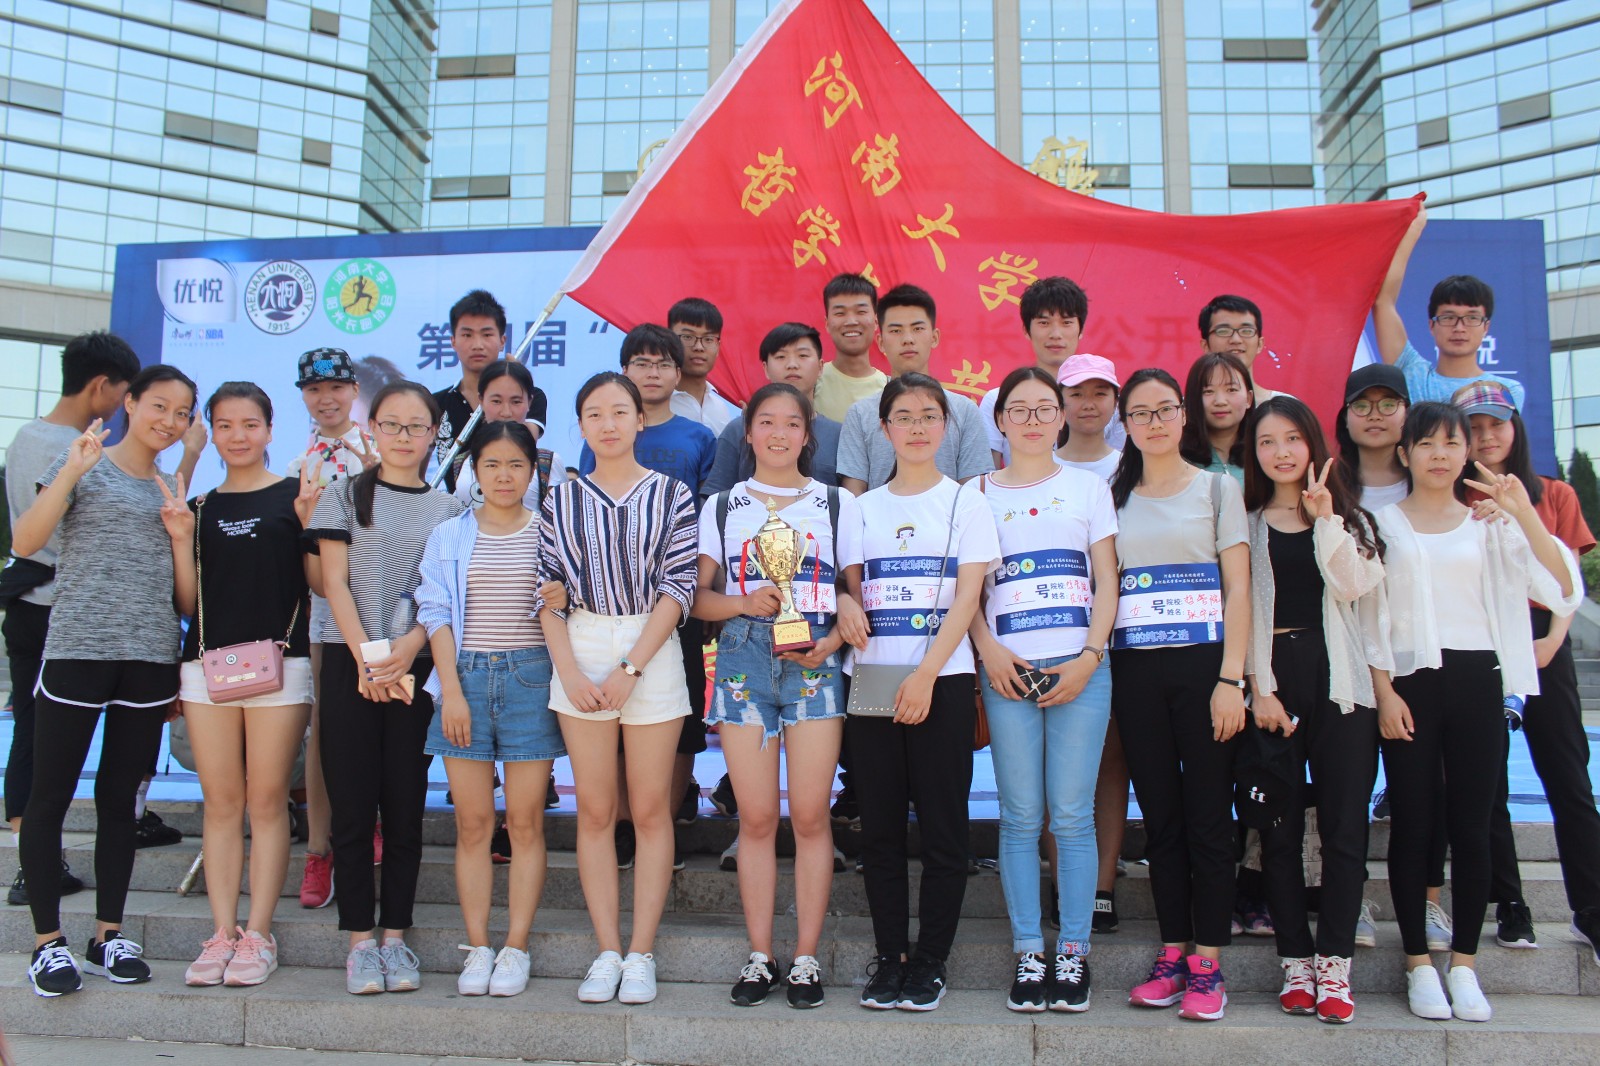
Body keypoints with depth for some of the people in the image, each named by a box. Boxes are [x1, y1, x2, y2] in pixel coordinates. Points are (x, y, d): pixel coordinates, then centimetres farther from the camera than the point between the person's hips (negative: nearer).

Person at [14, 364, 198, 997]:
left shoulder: (175, 490, 14)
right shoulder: (83, 465, 2)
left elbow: (185, 592, 11)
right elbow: (24, 543, -12)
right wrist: (71, 474, -20)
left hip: (150, 659, 4)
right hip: (77, 652, -4)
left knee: (119, 799, 10)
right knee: (50, 797, 0)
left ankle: (108, 935, 18)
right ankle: (48, 941, 9)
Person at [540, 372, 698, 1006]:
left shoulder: (671, 495, 1)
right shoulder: (561, 500, 8)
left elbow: (679, 588, -5)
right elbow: (548, 591, 5)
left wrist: (629, 668, -12)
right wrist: (569, 670, -8)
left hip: (652, 652, -2)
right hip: (579, 653, 2)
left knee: (650, 808, 2)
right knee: (595, 810, 4)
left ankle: (641, 954, 9)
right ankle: (607, 952, 12)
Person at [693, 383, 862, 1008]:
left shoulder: (839, 505, 11)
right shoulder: (721, 507, 13)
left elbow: (856, 593, 7)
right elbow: (700, 598, 8)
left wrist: (834, 639, -11)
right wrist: (744, 602, -11)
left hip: (815, 661, -1)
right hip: (743, 659, 1)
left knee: (810, 815, -2)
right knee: (756, 817, 1)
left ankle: (806, 957, 8)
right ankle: (759, 957, 11)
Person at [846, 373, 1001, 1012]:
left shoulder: (965, 502, 4)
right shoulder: (864, 508, 12)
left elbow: (967, 597, -4)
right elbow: (851, 595, 12)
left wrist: (926, 675, -15)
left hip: (944, 680, -3)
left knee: (942, 827, 0)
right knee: (880, 827, 5)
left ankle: (930, 962, 10)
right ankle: (889, 958, 15)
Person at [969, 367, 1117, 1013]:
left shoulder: (1088, 487, 11)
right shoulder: (979, 493, 12)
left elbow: (1106, 583, 7)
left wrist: (1089, 658, -5)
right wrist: (989, 651, -7)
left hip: (1078, 668, 0)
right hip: (1007, 669, 0)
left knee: (1072, 815, -1)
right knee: (1021, 817, 2)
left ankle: (1073, 953, 9)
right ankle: (1029, 955, 9)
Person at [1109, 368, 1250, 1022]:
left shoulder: (1217, 488, 6)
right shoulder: (1115, 498, 14)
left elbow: (1237, 589, 0)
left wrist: (1230, 678, -10)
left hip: (1202, 663, -3)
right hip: (1135, 670, 3)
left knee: (1207, 815, -2)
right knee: (1159, 817, 6)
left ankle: (1207, 965, 4)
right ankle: (1172, 954, 14)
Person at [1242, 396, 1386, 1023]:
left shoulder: (1348, 518, 13)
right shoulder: (1247, 523, 11)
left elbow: (1352, 585, -7)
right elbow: (1241, 609, 3)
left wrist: (1325, 517, -8)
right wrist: (1259, 688, -6)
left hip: (1339, 681, 0)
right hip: (1274, 678, 0)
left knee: (1344, 828, -3)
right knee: (1280, 831, 1)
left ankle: (1334, 965, 4)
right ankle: (1295, 962, 10)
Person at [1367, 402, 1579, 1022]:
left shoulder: (1490, 524, 9)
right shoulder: (1382, 524, 7)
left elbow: (1562, 591, -5)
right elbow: (1370, 618, 3)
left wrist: (1526, 515, -17)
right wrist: (1384, 692, -7)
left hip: (1478, 680, 1)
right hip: (1410, 681, -1)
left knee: (1471, 826, 2)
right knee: (1412, 824, 2)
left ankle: (1464, 964, 13)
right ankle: (1418, 964, 12)